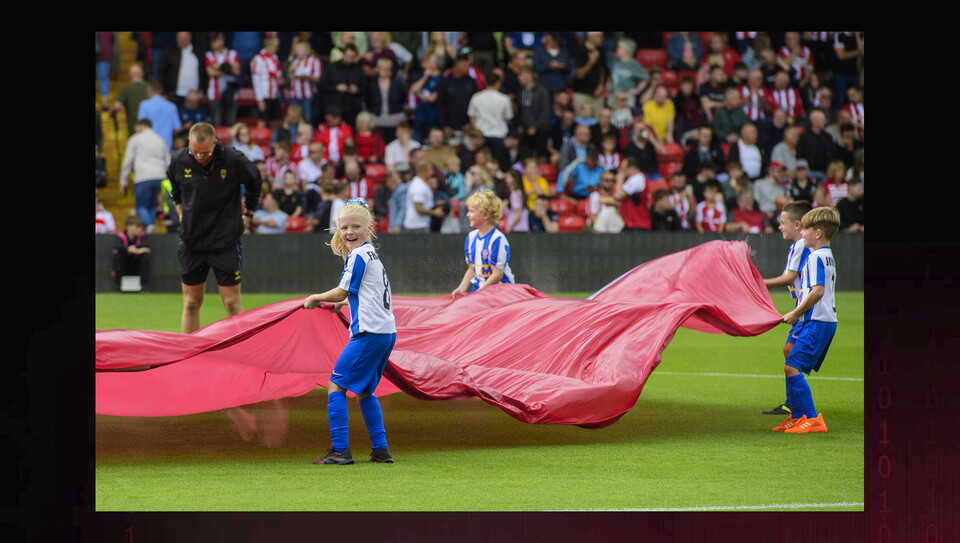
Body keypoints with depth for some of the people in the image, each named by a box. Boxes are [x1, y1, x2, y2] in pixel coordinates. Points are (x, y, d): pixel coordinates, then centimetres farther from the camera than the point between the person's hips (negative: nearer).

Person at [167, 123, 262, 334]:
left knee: (232, 302, -3)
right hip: (191, 240, 3)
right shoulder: (179, 160, -7)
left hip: (226, 240, -3)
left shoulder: (233, 160, -15)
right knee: (191, 302, 6)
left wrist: (248, 215, 12)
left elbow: (255, 180, 7)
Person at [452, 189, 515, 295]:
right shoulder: (471, 237, 12)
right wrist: (461, 289, 3)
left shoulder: (498, 239, -13)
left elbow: (497, 274, -14)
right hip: (478, 288, 7)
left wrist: (478, 292, -15)